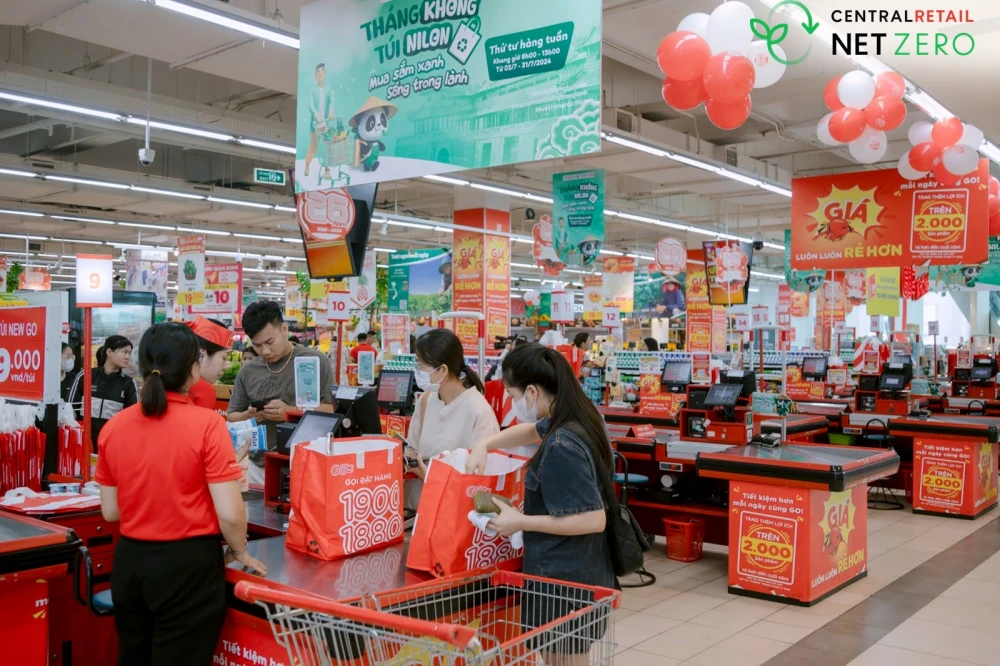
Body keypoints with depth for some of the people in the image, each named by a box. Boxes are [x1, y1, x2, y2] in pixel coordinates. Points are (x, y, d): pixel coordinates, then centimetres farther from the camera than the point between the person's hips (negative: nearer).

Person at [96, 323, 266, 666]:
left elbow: (110, 512, 6)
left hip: (130, 561, 5)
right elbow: (229, 513, -17)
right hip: (188, 563, -5)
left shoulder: (113, 427, -1)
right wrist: (239, 551, 1)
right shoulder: (206, 424, -17)